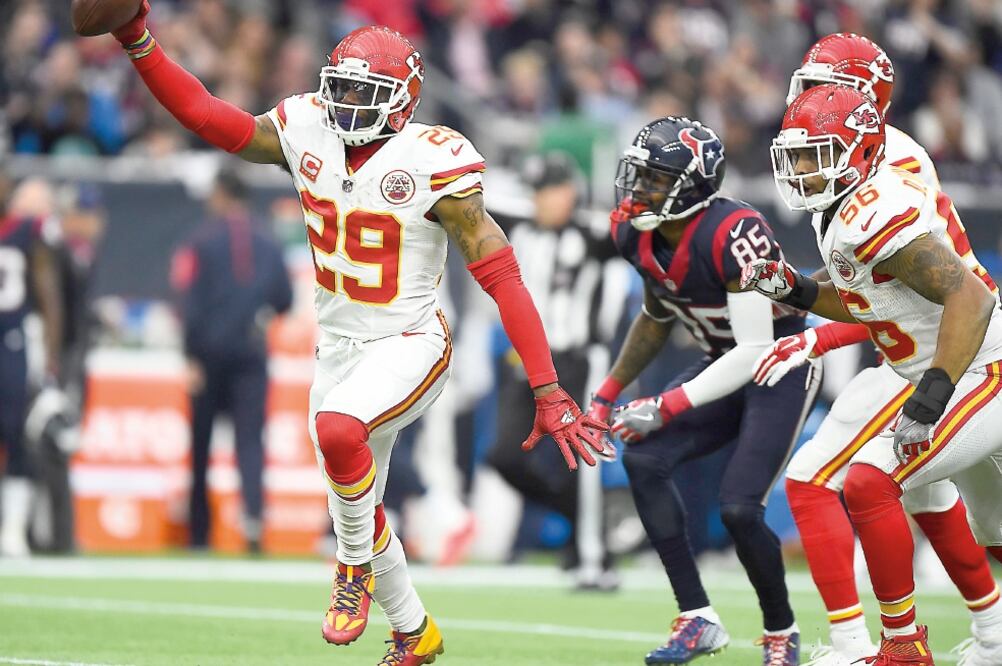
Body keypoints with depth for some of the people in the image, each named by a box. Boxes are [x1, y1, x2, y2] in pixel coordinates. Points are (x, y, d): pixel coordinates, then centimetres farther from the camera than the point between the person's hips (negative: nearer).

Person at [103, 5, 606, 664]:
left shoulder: (433, 165, -20)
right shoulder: (308, 132, -5)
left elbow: (502, 278, -20)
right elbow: (206, 114, -4)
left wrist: (548, 392, -24)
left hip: (409, 347, -7)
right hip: (338, 348, 7)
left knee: (338, 431, -35)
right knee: (356, 507, 15)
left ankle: (356, 567, -8)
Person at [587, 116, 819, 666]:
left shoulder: (733, 234, -31)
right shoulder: (639, 236, -6)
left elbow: (755, 349, -30)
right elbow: (656, 321, 14)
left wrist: (668, 407, -31)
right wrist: (608, 393, 9)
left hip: (782, 371, -8)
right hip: (725, 367, 8)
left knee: (738, 507, -19)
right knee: (642, 458, -13)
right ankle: (698, 620, -7)